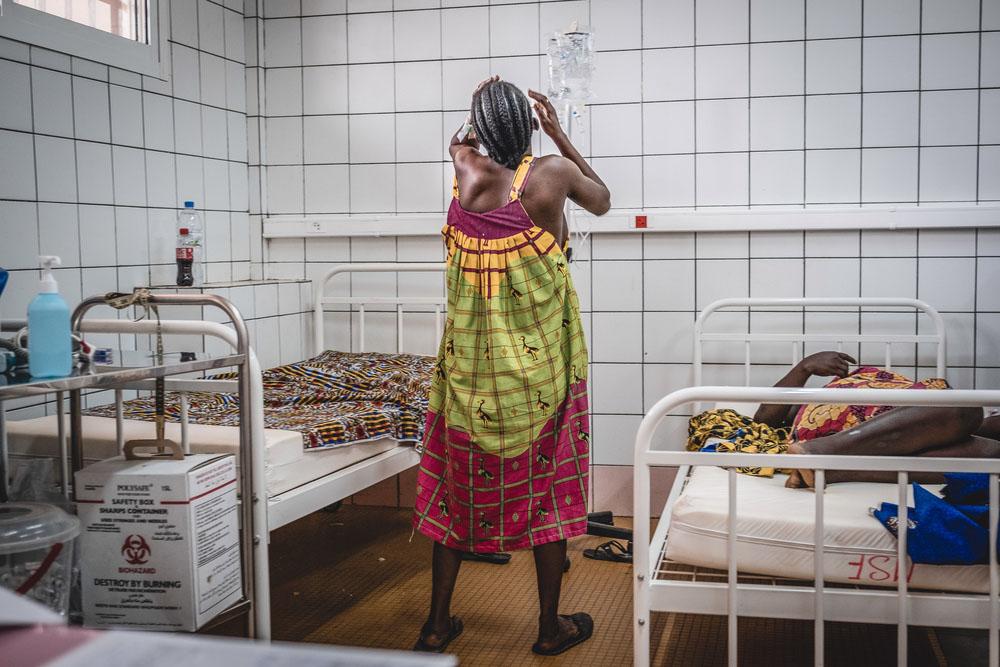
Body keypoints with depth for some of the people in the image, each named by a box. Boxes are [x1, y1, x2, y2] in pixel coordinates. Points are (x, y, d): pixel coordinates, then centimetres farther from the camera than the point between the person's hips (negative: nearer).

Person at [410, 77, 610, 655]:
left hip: (471, 359, 2)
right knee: (546, 480, 9)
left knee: (460, 481, 12)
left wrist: (484, 107, 26)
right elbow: (603, 201, 13)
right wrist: (558, 132, 15)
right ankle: (552, 627, 20)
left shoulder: (467, 169, -3)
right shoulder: (553, 172, -10)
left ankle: (438, 624, 22)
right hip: (540, 360, -2)